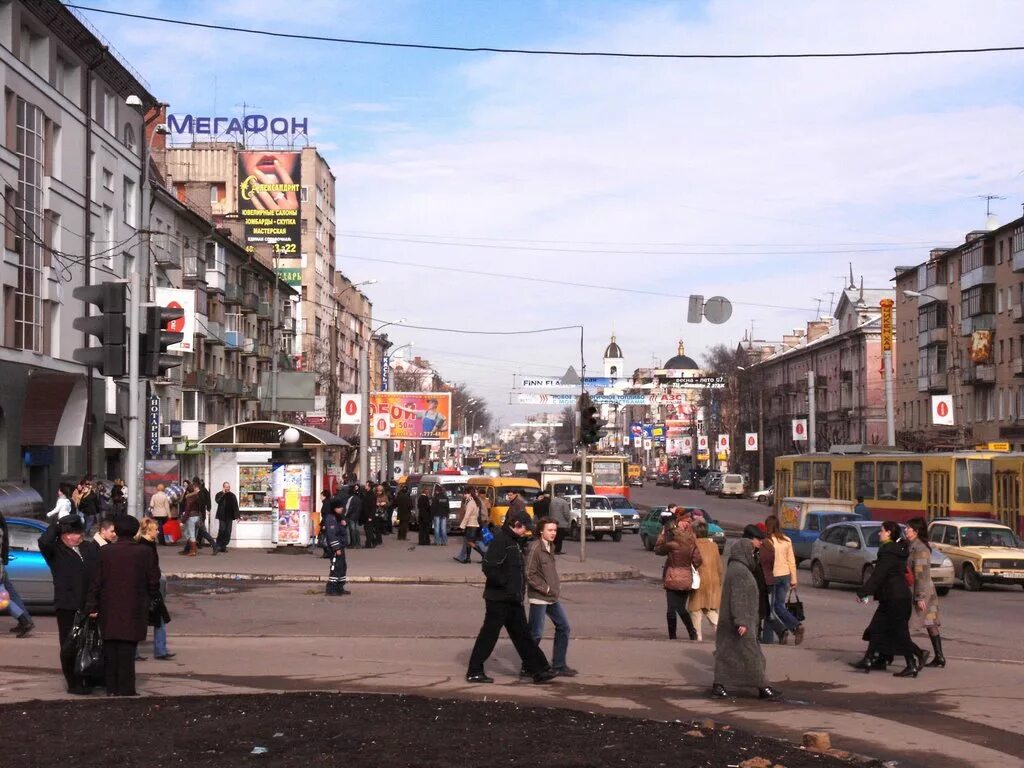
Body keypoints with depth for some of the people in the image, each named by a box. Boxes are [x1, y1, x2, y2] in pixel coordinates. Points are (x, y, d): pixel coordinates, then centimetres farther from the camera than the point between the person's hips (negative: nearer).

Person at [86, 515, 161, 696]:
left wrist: (92, 606, 2)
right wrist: (151, 600, 15)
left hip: (109, 613, 2)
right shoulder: (145, 553, -6)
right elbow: (153, 582, -2)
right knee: (127, 650, 2)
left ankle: (111, 689, 17)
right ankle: (125, 690, 2)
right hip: (133, 612, -2)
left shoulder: (104, 552, -3)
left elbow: (95, 581, -3)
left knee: (110, 651, 12)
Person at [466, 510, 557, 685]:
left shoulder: (515, 541, 14)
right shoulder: (501, 540, -16)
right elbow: (489, 567, -25)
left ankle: (539, 670, 15)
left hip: (513, 599, 10)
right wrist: (505, 584, -19)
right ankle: (474, 672, 8)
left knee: (522, 635, 11)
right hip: (499, 598, -10)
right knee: (489, 635, -1)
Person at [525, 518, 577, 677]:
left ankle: (558, 665, 20)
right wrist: (546, 589, -16)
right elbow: (530, 575, -19)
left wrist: (556, 587, 10)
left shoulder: (550, 547, 11)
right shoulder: (535, 548, -16)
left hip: (553, 597, 9)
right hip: (539, 598, -9)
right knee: (536, 634, -3)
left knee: (563, 627, 12)